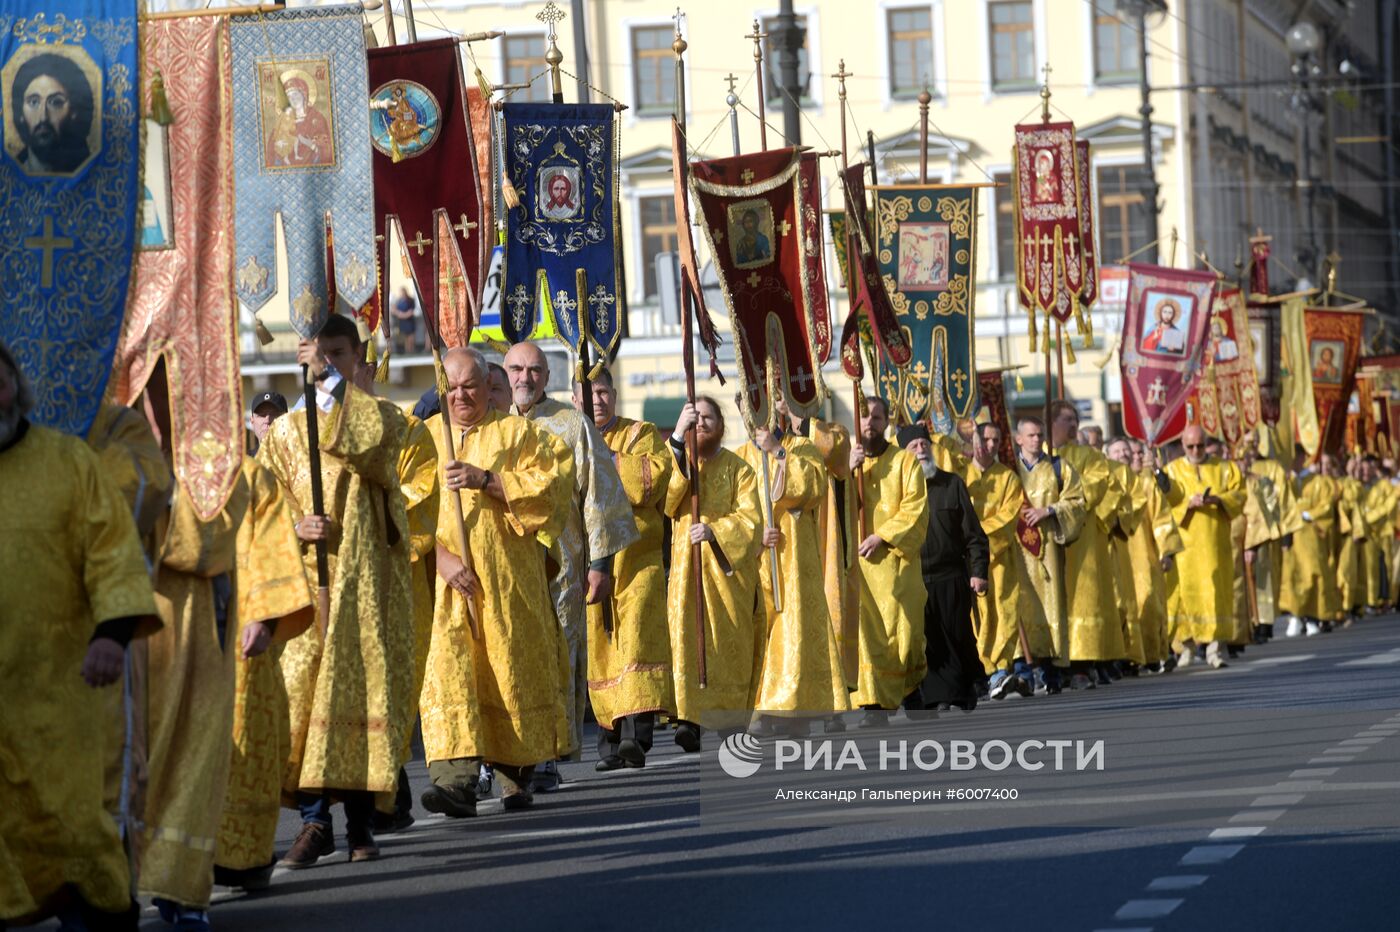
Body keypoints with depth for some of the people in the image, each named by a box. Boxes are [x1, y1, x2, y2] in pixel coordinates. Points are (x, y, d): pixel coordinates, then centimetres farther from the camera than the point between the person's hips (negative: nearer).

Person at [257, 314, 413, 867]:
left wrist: (333, 381, -14)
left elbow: (361, 442, -17)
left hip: (365, 578, -1)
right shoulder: (286, 431, 14)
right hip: (305, 578, 1)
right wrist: (297, 527, -10)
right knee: (301, 688, -10)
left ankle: (361, 820, 3)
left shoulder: (380, 418, 8)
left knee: (364, 685, -5)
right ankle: (314, 820, -6)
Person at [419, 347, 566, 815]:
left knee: (513, 669, 2)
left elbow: (546, 493, -5)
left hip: (507, 579, -1)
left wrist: (486, 481, -17)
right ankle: (457, 778, -24)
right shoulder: (427, 437, 12)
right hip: (445, 583, 1)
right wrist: (442, 557, -13)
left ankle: (515, 775, 18)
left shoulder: (517, 433, 7)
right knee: (448, 671, -14)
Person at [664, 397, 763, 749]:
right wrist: (677, 439, -15)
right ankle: (689, 718, -18)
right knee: (686, 632, -13)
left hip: (727, 566, -1)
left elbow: (750, 518, -1)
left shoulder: (738, 468, 9)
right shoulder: (676, 460, 14)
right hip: (686, 565, 1)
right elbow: (664, 497, -8)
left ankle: (731, 718, 1)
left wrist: (715, 530, -19)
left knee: (728, 639, -4)